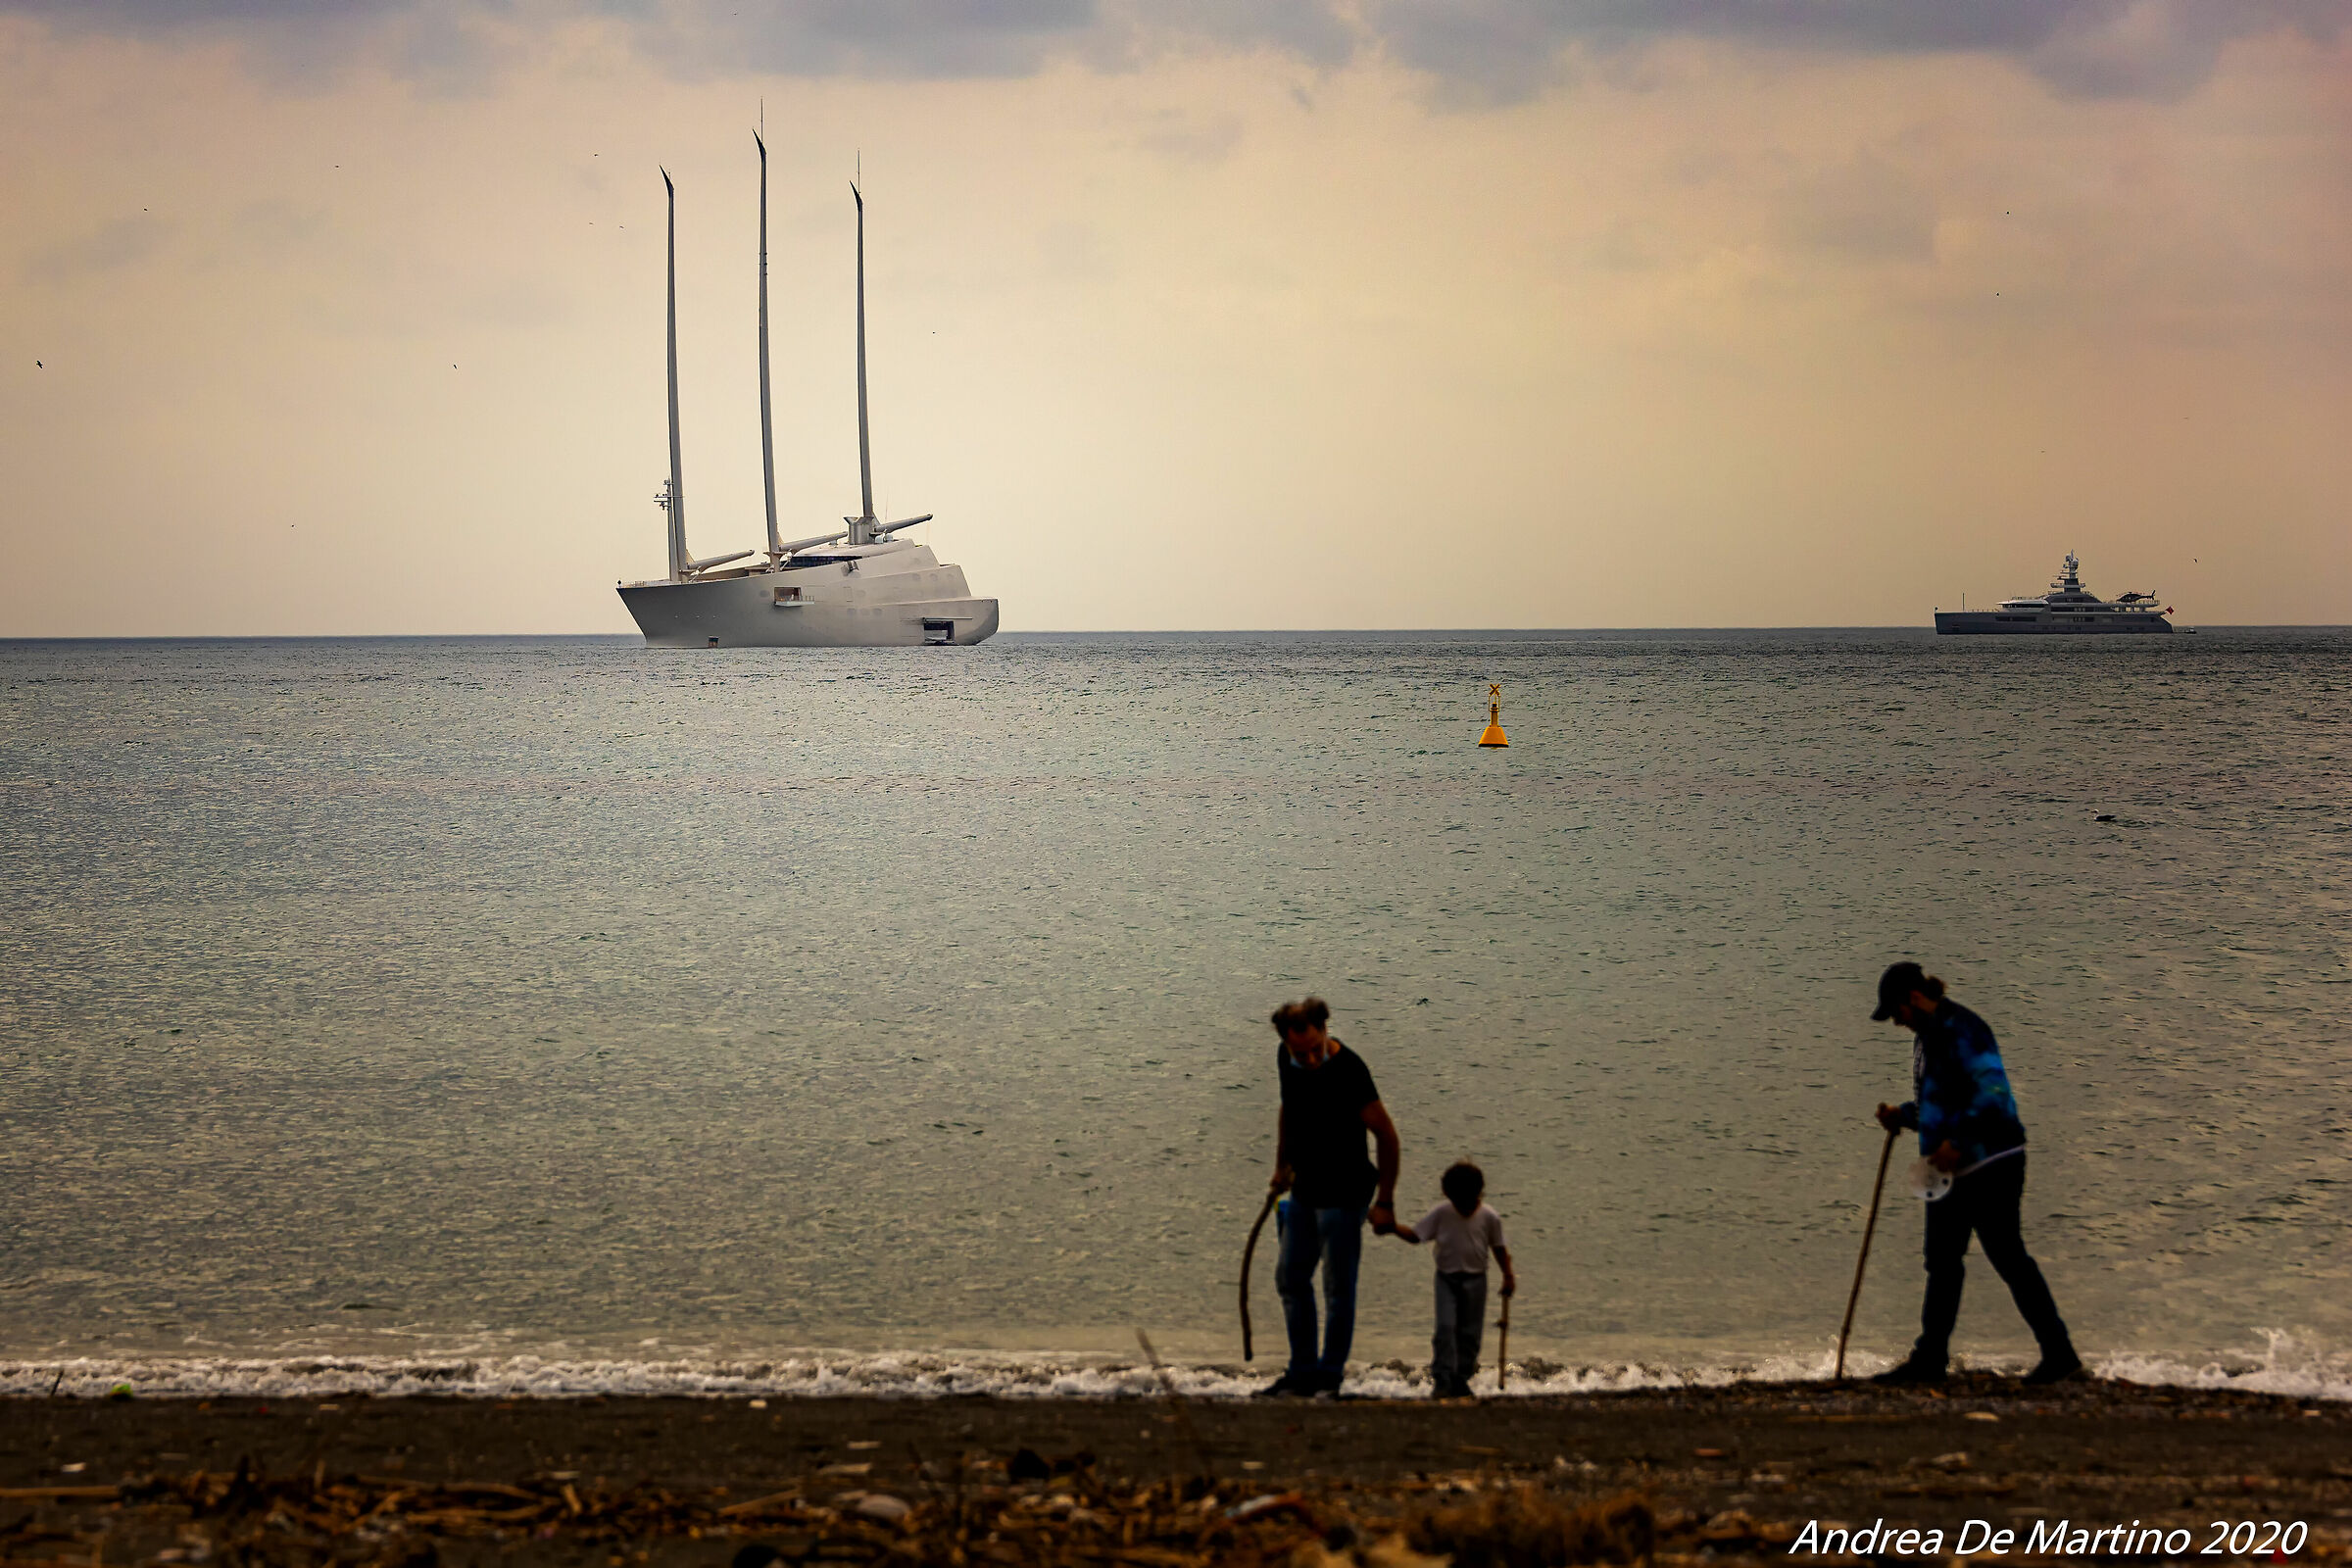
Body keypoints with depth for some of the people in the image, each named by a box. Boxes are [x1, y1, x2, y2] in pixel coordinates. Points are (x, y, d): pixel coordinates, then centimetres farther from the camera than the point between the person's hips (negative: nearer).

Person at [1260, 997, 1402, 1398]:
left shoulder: (1348, 1071, -25)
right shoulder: (1285, 1058, -4)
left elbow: (1386, 1136, -19)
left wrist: (1384, 1202, -17)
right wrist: (1282, 1166, 22)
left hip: (1343, 1193, -8)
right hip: (1304, 1191, 8)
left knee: (1338, 1287, -1)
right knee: (1290, 1278, 15)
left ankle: (1330, 1377, 10)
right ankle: (1303, 1372, 27)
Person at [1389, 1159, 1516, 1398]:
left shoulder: (1489, 1217, -4)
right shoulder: (1441, 1213, -5)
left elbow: (1499, 1248, 7)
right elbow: (1415, 1235, -1)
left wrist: (1508, 1275, 3)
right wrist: (1392, 1227, -16)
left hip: (1475, 1281, 1)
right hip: (1447, 1279, -1)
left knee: (1469, 1333, 5)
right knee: (1445, 1327, -14)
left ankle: (1461, 1380, 17)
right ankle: (1441, 1380, -12)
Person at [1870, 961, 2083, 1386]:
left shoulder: (1962, 1031, -16)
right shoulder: (1928, 1036, 15)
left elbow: (1994, 1092, -26)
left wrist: (1958, 1142, -31)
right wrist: (1903, 1115, 8)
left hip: (1990, 1163, -10)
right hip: (1955, 1167, 10)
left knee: (2007, 1256, -7)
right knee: (1942, 1260, 10)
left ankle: (2059, 1354, -1)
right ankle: (1929, 1359, 15)